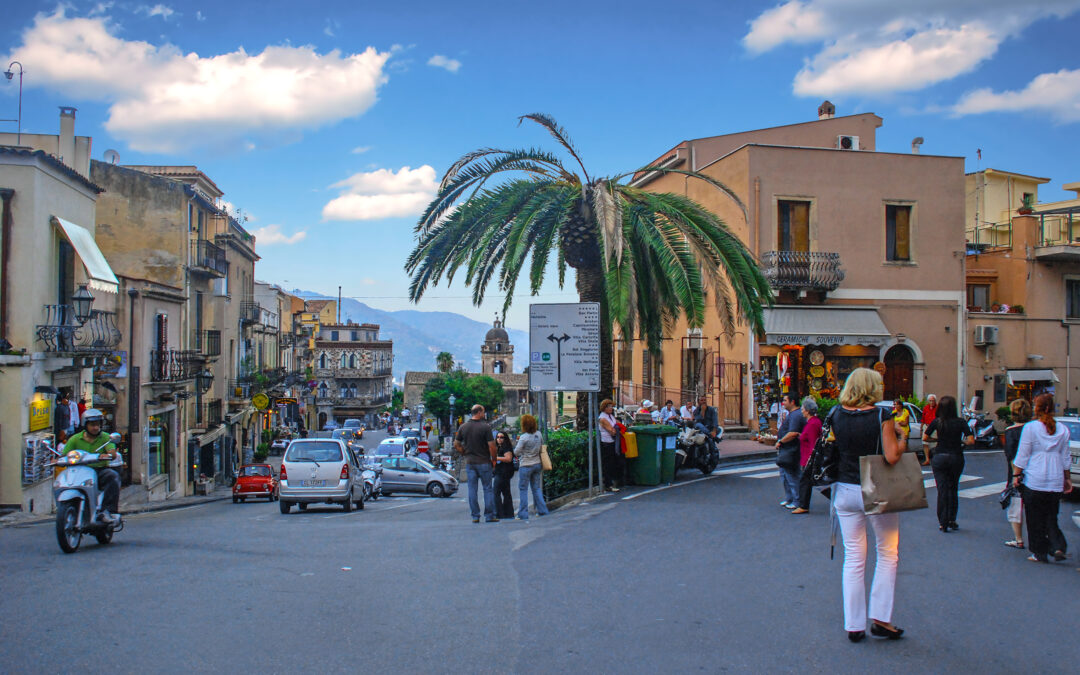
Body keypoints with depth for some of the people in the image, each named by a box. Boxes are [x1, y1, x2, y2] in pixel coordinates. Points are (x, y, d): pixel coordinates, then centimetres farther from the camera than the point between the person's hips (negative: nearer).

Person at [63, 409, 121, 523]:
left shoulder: (105, 438, 8)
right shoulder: (75, 439, 11)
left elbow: (113, 453, -9)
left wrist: (108, 455, -33)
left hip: (100, 470, -1)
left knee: (113, 476, -32)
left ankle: (109, 510, -37)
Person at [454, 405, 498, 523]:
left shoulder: (463, 427, 3)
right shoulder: (485, 427, -11)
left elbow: (456, 445, 7)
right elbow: (491, 446, -13)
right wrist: (493, 460, 0)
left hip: (469, 462, 4)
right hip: (484, 462, -4)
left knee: (472, 490, 7)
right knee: (488, 489, 4)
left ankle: (475, 516, 7)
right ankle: (489, 516, 4)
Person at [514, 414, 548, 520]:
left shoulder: (524, 437, -19)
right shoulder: (539, 434, -1)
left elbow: (516, 452, -14)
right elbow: (542, 445, 14)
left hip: (526, 466, -6)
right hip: (537, 464, 6)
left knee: (523, 489, 3)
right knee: (536, 488, 15)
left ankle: (523, 514, 4)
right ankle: (542, 510, 14)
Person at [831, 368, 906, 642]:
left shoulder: (837, 416, 0)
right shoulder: (882, 416, -12)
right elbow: (892, 456, -17)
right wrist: (903, 440, 0)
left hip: (846, 491, 4)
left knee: (853, 558, 10)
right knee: (887, 555, 13)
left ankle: (854, 625, 12)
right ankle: (881, 618, 9)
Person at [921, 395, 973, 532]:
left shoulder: (937, 422, -4)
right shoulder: (960, 422, -6)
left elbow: (924, 439, -4)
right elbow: (971, 440, -10)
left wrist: (928, 455, 8)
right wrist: (962, 442, 8)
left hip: (939, 458, 0)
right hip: (956, 458, 0)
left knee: (942, 490, 4)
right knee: (953, 489, 15)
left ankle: (943, 522, 5)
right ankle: (952, 520, 16)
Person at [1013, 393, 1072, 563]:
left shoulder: (1030, 427, -9)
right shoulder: (1062, 430, 5)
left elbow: (1022, 456, -7)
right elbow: (1065, 458, 11)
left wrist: (1016, 475, 2)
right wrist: (1067, 478, 19)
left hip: (1034, 480, -4)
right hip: (1056, 481, 4)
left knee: (1035, 519, 5)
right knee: (1051, 518, 15)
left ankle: (1040, 553, 10)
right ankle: (1058, 547, -2)